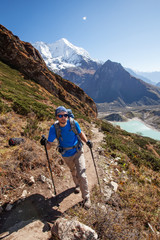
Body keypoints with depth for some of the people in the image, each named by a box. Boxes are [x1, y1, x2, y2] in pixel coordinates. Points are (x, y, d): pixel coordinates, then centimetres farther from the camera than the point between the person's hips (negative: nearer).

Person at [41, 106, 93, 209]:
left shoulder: (73, 123, -21)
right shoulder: (54, 128, -21)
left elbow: (81, 133, -2)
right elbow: (49, 146, -20)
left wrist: (87, 141, -18)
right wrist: (45, 143, -42)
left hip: (78, 152, -1)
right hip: (66, 155, 2)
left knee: (82, 175, -8)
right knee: (73, 171, 26)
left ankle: (86, 197, 17)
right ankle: (77, 185, 58)